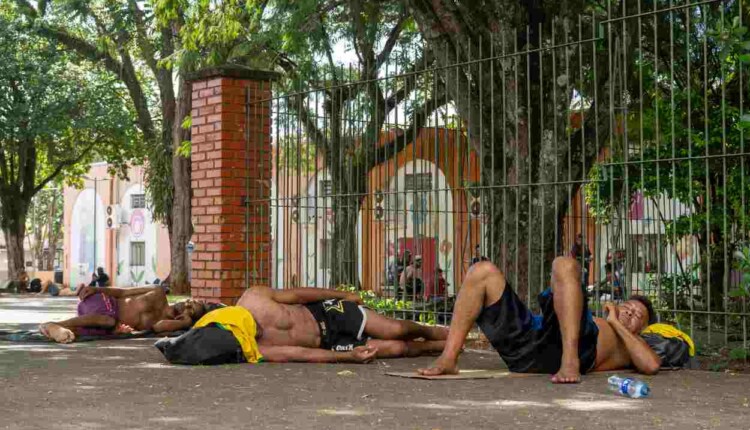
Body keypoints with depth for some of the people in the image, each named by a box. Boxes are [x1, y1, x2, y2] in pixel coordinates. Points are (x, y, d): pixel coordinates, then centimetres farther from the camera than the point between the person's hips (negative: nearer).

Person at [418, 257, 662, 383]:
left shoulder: (630, 345, 30)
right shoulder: (596, 324, 45)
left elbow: (651, 366, 4)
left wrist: (615, 323, 14)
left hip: (566, 348, -5)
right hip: (527, 341, 5)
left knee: (565, 266, -23)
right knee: (484, 271, -3)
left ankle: (570, 362, -39)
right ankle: (448, 360, -18)